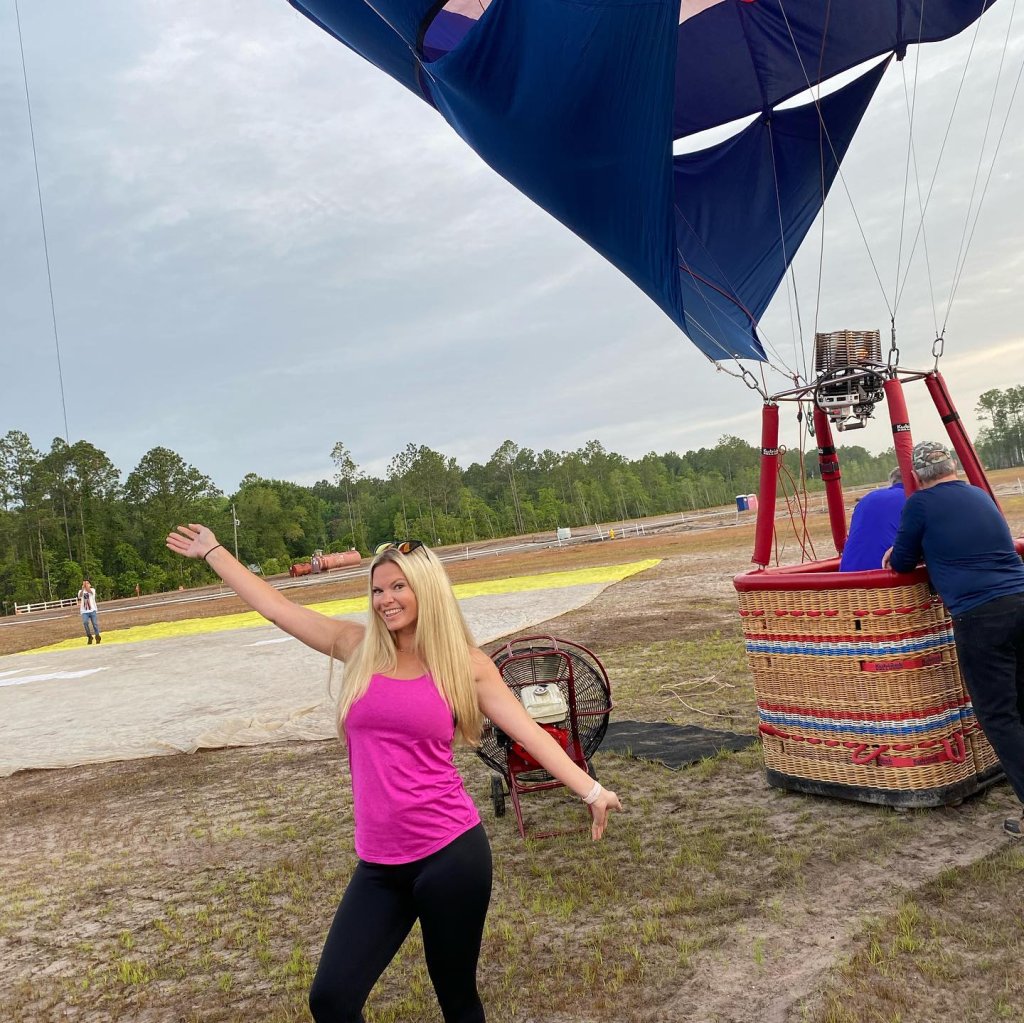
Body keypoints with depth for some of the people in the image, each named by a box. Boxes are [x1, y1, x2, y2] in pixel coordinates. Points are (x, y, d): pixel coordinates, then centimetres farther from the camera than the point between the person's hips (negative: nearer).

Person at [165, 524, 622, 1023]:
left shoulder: (466, 663, -2)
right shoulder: (357, 646, 4)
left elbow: (529, 731, -3)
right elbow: (275, 606, 10)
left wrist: (591, 790, -12)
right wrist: (213, 551, 16)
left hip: (449, 852, -3)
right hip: (379, 864, 3)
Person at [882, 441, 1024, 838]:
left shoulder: (921, 503, -2)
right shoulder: (980, 495, 19)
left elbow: (902, 564, 6)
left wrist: (903, 552, 28)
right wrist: (909, 548, 34)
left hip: (980, 617, -7)